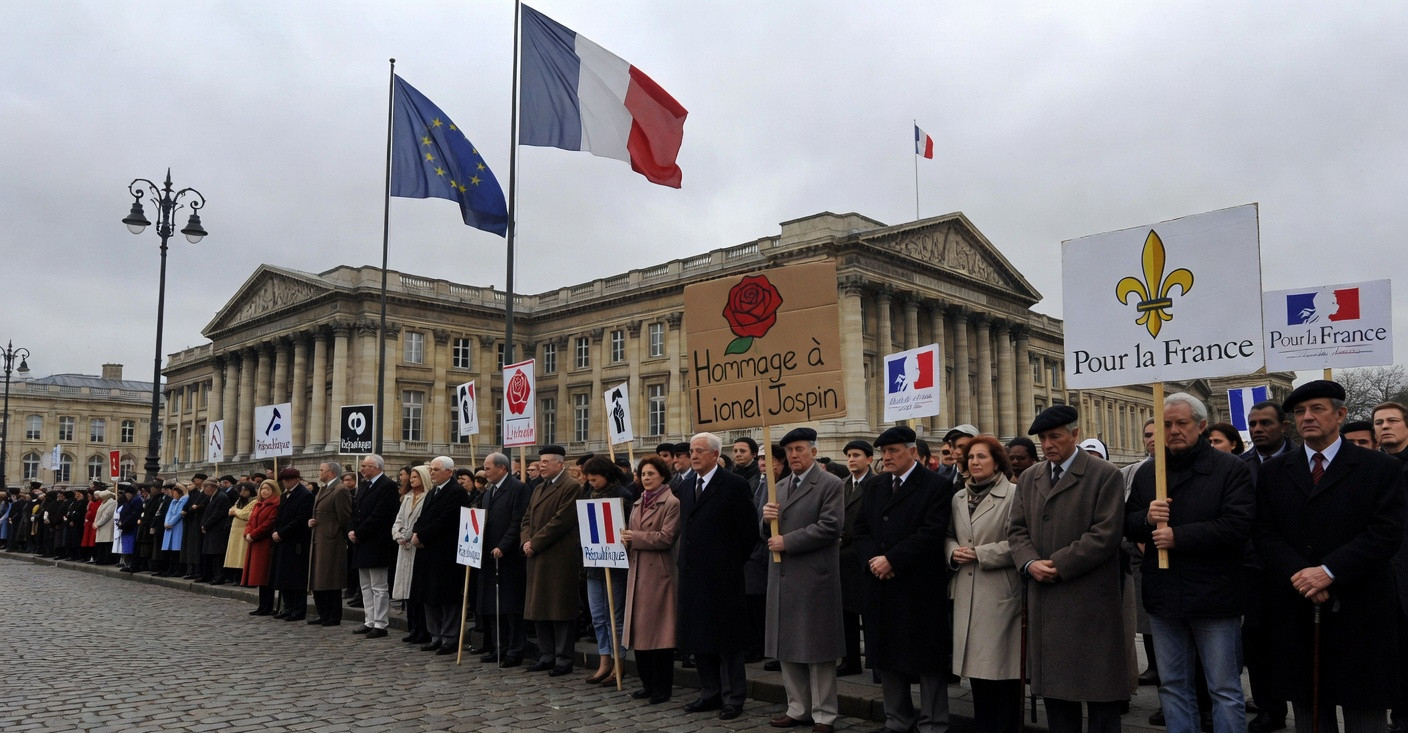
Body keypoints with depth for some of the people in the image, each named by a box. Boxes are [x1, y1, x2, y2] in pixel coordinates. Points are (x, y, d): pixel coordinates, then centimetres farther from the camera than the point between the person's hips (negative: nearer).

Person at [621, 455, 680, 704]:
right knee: (640, 630, 11)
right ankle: (648, 683, 22)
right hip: (638, 571, 8)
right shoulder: (639, 502, 17)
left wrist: (635, 537, -13)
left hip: (659, 572, -8)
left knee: (659, 630, -2)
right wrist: (626, 537, -1)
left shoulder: (672, 503, -8)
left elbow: (665, 537, -16)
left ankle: (662, 687, 8)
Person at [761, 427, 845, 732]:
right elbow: (769, 533, 19)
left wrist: (787, 541, -16)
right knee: (787, 647, 12)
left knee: (817, 648, 0)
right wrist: (767, 519, -5)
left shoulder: (830, 485, -6)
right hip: (783, 578, 7)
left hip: (814, 579, -7)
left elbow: (829, 527, -17)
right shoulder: (781, 488, 16)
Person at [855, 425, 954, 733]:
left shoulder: (937, 486, -5)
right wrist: (873, 560, -8)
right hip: (882, 587, 6)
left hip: (921, 589, -6)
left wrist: (891, 559, -17)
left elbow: (932, 533, -15)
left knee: (927, 659, 2)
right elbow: (861, 529, 10)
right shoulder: (874, 485, 14)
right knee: (887, 658, 13)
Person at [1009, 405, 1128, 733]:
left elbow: (1106, 534, -13)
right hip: (1045, 601, 5)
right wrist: (1030, 563, -9)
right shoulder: (1029, 478, 13)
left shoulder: (1105, 475, -5)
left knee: (1098, 688, 3)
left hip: (1091, 599, -5)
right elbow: (1018, 530, 11)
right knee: (1054, 684, 12)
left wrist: (1058, 565, -16)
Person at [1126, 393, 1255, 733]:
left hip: (1214, 596, -5)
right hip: (1164, 597, 5)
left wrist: (1179, 537, -18)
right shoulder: (1147, 472, 9)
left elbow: (1238, 526, -18)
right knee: (1173, 687, 15)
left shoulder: (1231, 468, -7)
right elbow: (1127, 525, 10)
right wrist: (1147, 518, -12)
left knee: (1225, 689, 7)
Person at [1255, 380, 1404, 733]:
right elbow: (1265, 534, 2)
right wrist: (1301, 576, -13)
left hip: (1358, 613, -2)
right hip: (1296, 612, 3)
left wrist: (1328, 572, -18)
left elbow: (1386, 533, -9)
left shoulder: (1382, 469, 1)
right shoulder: (1273, 472, 10)